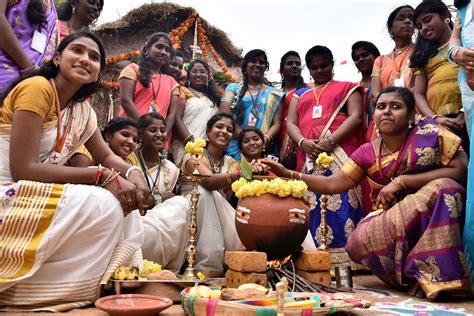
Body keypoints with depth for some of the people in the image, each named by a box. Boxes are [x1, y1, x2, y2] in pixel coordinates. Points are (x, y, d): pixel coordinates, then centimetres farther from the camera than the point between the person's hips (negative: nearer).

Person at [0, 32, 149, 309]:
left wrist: (133, 173, -11)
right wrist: (101, 176, -24)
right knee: (102, 204, -24)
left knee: (126, 203, -5)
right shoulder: (37, 88, -15)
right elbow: (23, 169, -21)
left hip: (37, 197, 8)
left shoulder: (82, 109, 9)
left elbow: (106, 156, 13)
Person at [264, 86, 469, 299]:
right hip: (388, 221, 3)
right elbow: (332, 184, 2)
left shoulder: (429, 133, -8)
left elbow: (461, 170, -16)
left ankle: (442, 275, -22)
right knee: (358, 243, -25)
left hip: (433, 220, -2)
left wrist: (401, 181, -21)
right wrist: (288, 175, -9)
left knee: (444, 188, -31)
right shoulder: (367, 153, 2)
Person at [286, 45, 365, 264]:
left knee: (341, 203, -13)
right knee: (312, 206, -2)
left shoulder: (347, 88, 18)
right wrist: (303, 142, -9)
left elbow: (356, 117, 1)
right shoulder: (300, 94, 27)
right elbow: (291, 123, 14)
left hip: (340, 154, -3)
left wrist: (331, 141, -14)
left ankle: (344, 257, -12)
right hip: (309, 157, 3)